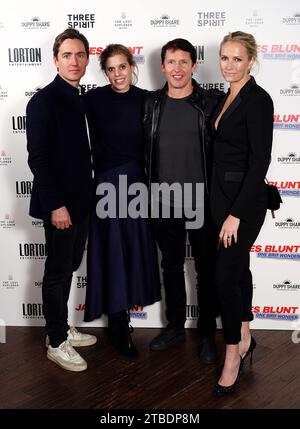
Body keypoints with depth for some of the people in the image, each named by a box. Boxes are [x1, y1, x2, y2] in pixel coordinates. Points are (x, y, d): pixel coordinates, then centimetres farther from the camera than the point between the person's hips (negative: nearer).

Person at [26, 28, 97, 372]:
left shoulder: (80, 100, 11)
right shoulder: (44, 101, -13)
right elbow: (37, 157, -18)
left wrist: (85, 197, 12)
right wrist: (55, 205, -20)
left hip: (79, 201, 8)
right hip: (59, 204, -8)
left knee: (68, 268, 18)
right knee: (57, 273, 4)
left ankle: (61, 329, 34)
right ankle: (57, 344, 20)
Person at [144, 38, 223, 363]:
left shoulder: (212, 103, -5)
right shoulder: (151, 103, 5)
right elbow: (144, 150, 10)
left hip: (202, 203, -3)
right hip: (164, 203, 3)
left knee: (206, 270, 8)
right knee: (171, 267, 15)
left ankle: (207, 333, 25)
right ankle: (175, 326, 32)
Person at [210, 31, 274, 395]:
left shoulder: (258, 99, -15)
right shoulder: (227, 98, 11)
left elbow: (260, 161, -21)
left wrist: (236, 213, -23)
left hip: (244, 200, -9)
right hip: (221, 195, 9)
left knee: (225, 275, -6)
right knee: (238, 268, 17)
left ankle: (232, 357, 10)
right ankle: (245, 339, 33)